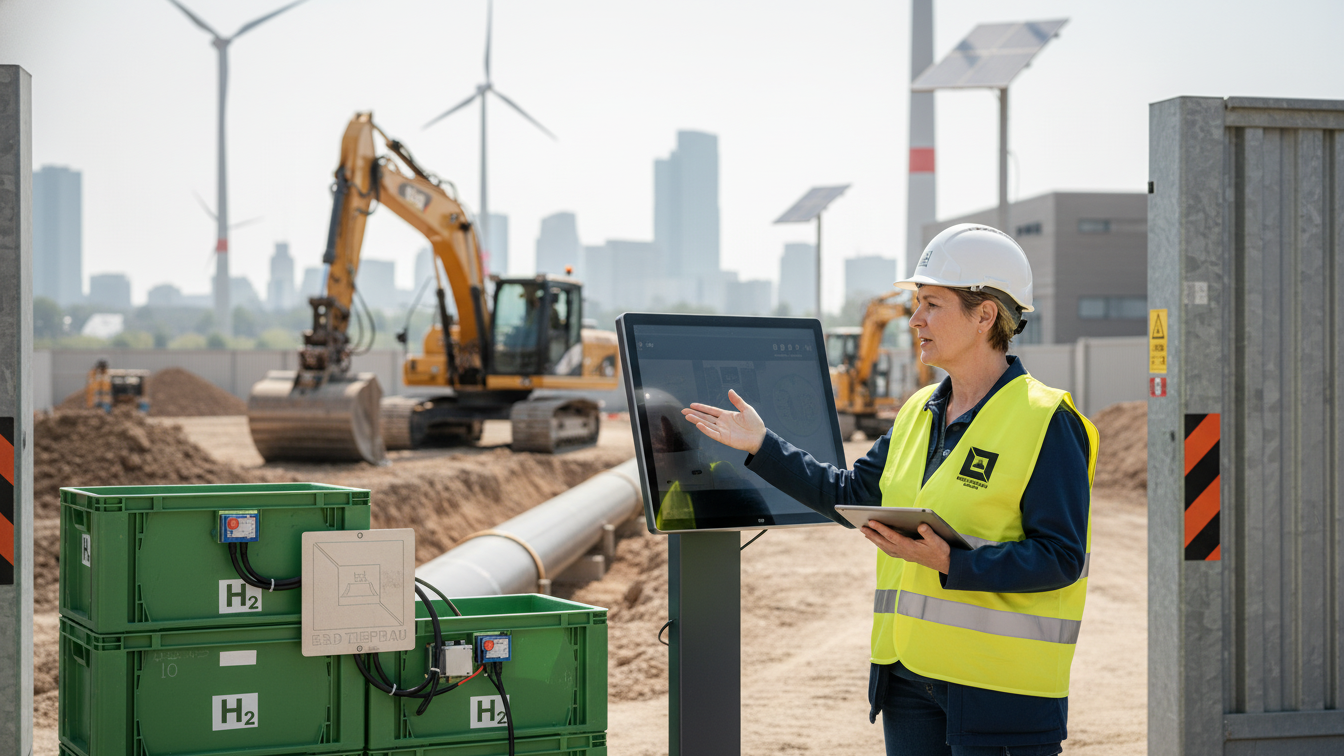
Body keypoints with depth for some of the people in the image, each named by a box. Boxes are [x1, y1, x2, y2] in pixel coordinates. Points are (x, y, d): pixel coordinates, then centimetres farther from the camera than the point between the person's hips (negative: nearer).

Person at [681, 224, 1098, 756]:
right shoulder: (918, 413, 12)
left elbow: (1061, 556, -16)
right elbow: (853, 494, 20)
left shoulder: (1046, 423, -12)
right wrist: (762, 447, 16)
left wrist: (951, 564, -26)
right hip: (909, 674, 7)